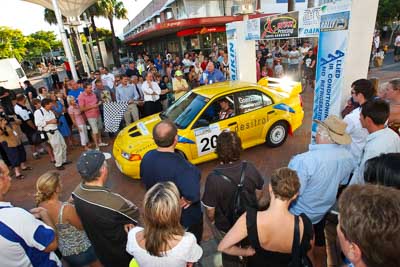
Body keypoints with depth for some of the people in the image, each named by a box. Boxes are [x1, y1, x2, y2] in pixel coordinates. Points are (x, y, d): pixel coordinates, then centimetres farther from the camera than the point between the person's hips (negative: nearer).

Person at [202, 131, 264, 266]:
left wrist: (212, 221, 0)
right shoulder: (250, 168, -23)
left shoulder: (214, 178, -35)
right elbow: (259, 191, -5)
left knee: (229, 254, 28)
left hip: (226, 227, -3)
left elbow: (210, 210, -22)